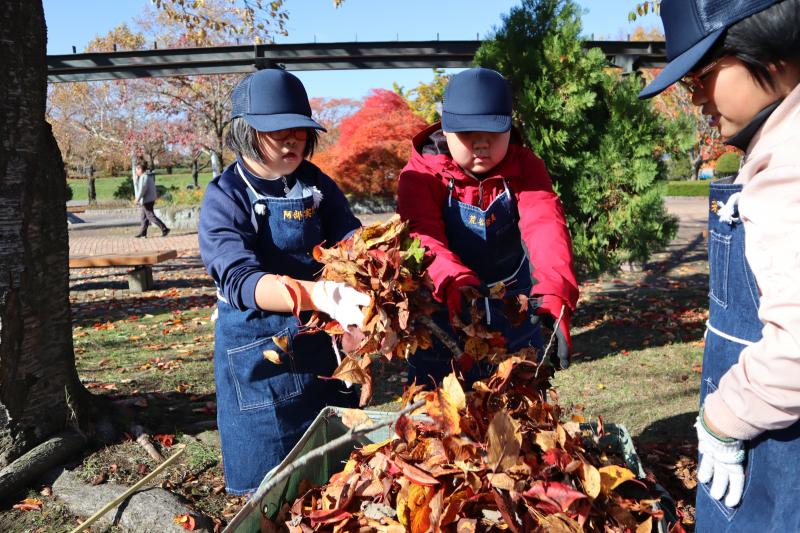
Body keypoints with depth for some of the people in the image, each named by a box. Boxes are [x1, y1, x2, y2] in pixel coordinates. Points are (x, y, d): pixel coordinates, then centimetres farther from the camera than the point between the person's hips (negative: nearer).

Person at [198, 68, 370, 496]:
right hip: (259, 360, -4)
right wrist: (320, 295, -44)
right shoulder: (225, 197, -13)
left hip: (325, 351, 4)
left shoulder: (316, 184, 1)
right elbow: (240, 280, -27)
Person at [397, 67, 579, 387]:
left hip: (513, 312, 2)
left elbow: (545, 226, -26)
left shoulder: (525, 168, -9)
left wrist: (555, 289, -46)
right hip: (444, 313, -2)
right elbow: (421, 235, -29)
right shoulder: (421, 174, -14)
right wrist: (451, 278, -51)